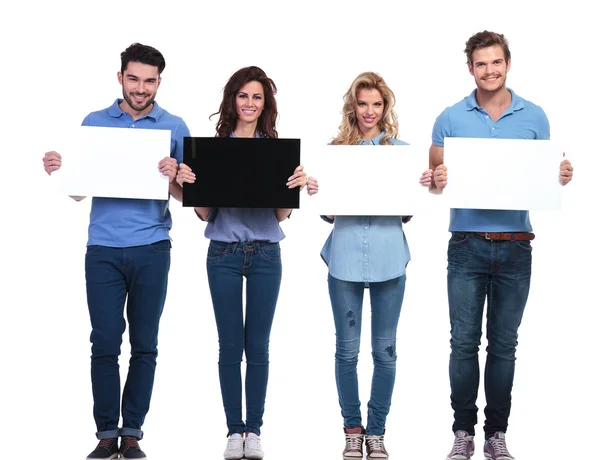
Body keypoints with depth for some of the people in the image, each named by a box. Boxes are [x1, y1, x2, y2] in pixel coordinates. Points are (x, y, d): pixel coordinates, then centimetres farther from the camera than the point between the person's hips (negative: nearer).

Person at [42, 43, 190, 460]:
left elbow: (185, 197, 3)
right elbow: (79, 191, 9)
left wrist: (174, 177, -18)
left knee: (145, 345, 4)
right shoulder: (94, 123, 9)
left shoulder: (174, 128, 5)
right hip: (103, 249, 1)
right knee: (105, 343, -1)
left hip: (151, 249, 0)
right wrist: (58, 171, -10)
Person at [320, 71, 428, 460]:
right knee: (347, 349, 6)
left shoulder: (401, 150, 6)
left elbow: (408, 212, 7)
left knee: (385, 350, 5)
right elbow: (327, 213, 8)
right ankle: (353, 428, 19)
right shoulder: (336, 150, 6)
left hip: (389, 260, 0)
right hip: (345, 258, 0)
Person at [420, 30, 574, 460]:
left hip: (515, 247, 1)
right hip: (467, 245, -1)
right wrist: (436, 181, -17)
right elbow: (433, 178, 6)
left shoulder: (534, 116, 5)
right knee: (464, 344, 1)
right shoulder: (451, 118, 2)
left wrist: (562, 176, -12)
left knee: (504, 345, 8)